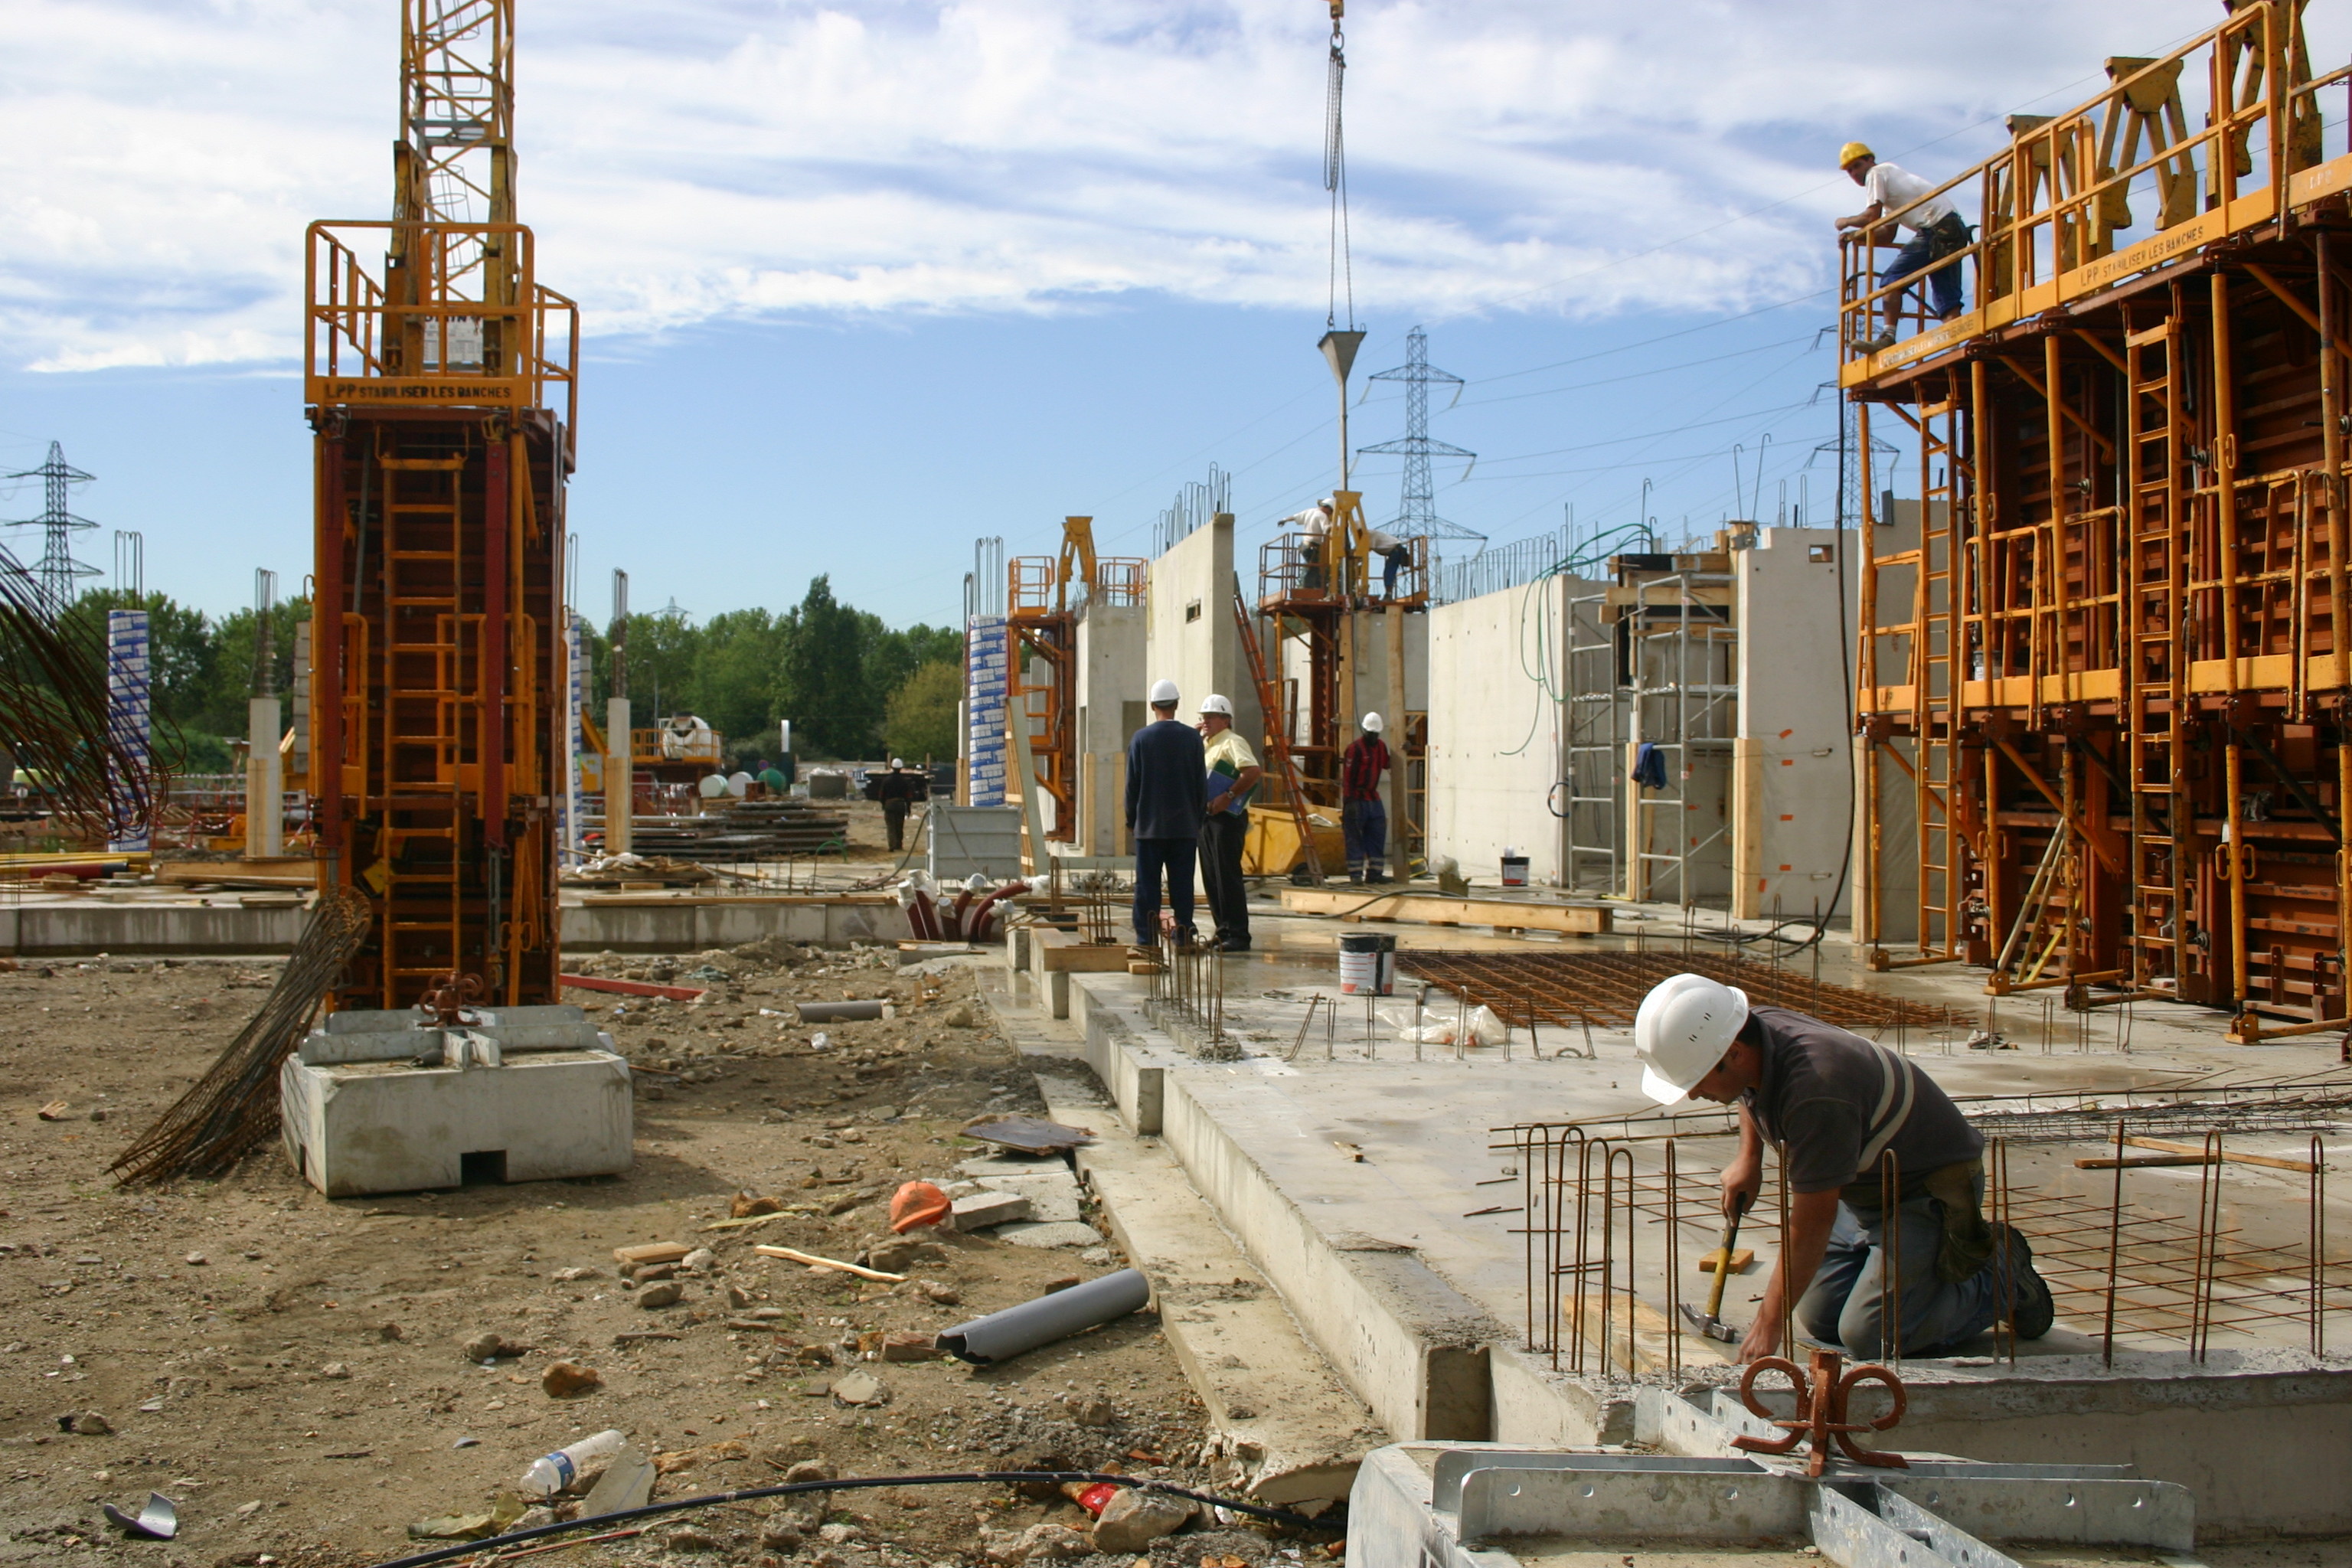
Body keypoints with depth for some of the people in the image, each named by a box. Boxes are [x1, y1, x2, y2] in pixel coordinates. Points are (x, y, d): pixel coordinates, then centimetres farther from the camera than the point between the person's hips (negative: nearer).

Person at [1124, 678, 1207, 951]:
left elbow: (1132, 783, 0)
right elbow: (1201, 783, 4)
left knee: (1147, 885, 2)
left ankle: (1147, 940, 0)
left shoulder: (1140, 738, -4)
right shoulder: (1192, 737, 0)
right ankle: (1184, 937, 8)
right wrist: (1198, 817, 14)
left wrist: (1131, 820, 9)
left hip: (1149, 825, -1)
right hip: (1185, 826, 1)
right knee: (1182, 885, 6)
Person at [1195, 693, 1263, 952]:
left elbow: (1253, 771, -23)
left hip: (1227, 817, -9)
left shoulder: (1232, 742, -9)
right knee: (1211, 877, 10)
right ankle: (1223, 931, 17)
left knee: (1227, 875, -9)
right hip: (1206, 815, 9)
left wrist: (1228, 796, -24)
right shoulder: (1204, 744, 19)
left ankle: (1238, 935, -7)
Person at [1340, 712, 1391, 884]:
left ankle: (1375, 872, 13)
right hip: (1356, 798, -8)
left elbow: (1387, 765, 29)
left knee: (1378, 834, 7)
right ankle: (1355, 874, -3)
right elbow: (1347, 776, -15)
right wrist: (1348, 801, -19)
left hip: (1373, 798, 8)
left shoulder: (1381, 746, 11)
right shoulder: (1355, 748, -12)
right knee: (1355, 837, -5)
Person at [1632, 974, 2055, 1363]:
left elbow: (1810, 1228, -31)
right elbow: (1754, 1094, 18)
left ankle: (2000, 1274, 4)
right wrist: (1749, 1157, 6)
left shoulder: (1815, 1094, -38)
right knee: (1818, 1320, 2)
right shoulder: (1757, 1031, -12)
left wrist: (1768, 1327, -25)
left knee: (1869, 1338, -16)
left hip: (1929, 1191, -8)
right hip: (1861, 1190, 8)